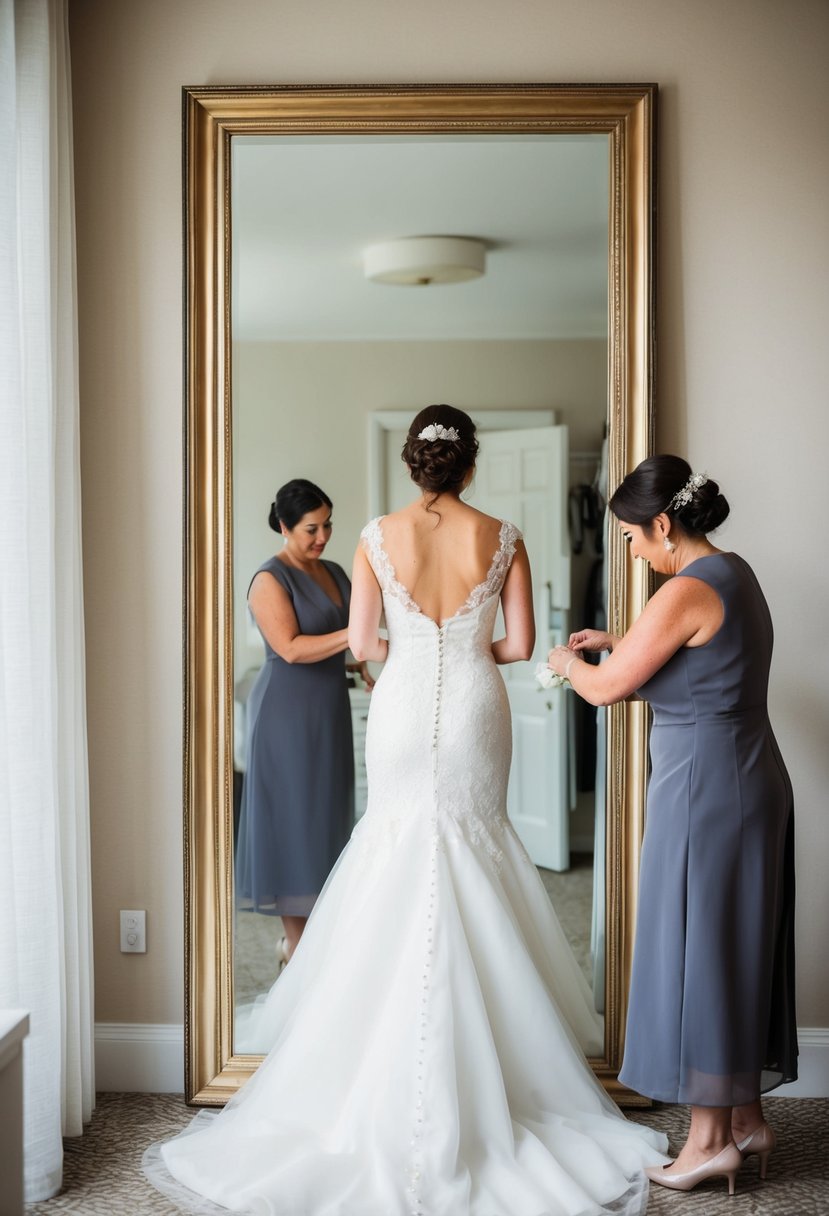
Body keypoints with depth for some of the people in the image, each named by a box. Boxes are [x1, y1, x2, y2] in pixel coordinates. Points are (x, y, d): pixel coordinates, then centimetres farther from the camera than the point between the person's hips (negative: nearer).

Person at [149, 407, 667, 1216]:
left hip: (403, 707, 0)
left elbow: (362, 644, -3)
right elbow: (520, 643, -2)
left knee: (400, 841, 10)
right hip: (474, 711, 0)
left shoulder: (379, 537, -4)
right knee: (470, 842, 11)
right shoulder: (501, 539, -4)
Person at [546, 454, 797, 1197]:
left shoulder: (688, 591, -19)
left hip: (704, 787, -9)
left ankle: (710, 1137, 11)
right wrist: (615, 642, 23)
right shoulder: (735, 574, 10)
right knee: (737, 947, 15)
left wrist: (567, 662, 8)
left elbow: (606, 689, -12)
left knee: (697, 949, 1)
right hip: (750, 777, 9)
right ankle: (746, 1117, 26)